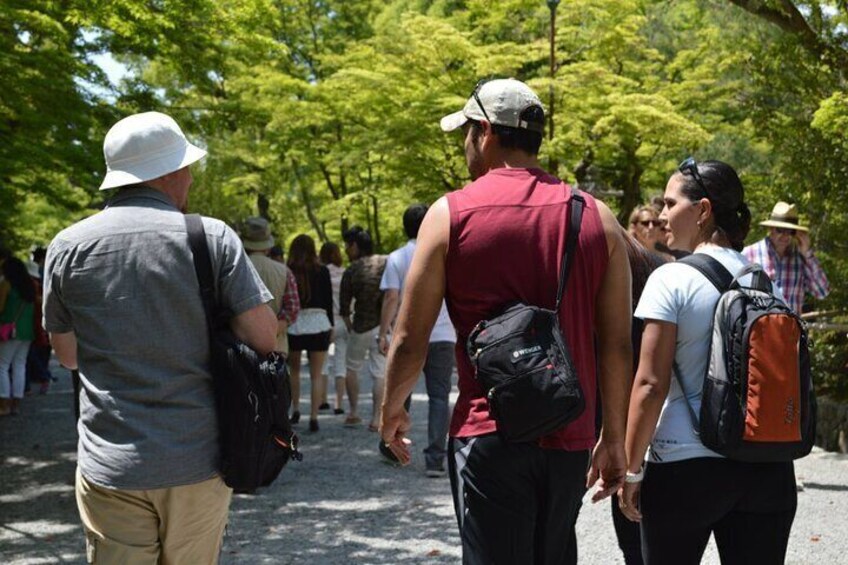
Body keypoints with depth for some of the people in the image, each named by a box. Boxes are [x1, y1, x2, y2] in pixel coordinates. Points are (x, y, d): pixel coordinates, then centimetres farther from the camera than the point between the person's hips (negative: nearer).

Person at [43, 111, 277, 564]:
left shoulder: (67, 247, 0)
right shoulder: (213, 237, -6)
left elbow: (68, 355, 11)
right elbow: (265, 338, -6)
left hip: (110, 466, 0)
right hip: (200, 459, 0)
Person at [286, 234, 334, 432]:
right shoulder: (322, 271, -1)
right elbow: (328, 300, 3)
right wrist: (331, 326, 12)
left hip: (293, 324, 0)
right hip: (318, 323, 0)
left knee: (293, 370, 20)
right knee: (316, 374, 4)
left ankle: (295, 410, 21)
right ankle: (313, 417, -1)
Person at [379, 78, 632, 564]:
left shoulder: (450, 214, -5)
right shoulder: (597, 218, 3)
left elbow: (410, 340, -3)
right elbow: (618, 345, 4)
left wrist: (392, 412, 14)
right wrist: (614, 439, 13)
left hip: (489, 436, -4)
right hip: (569, 438, 4)